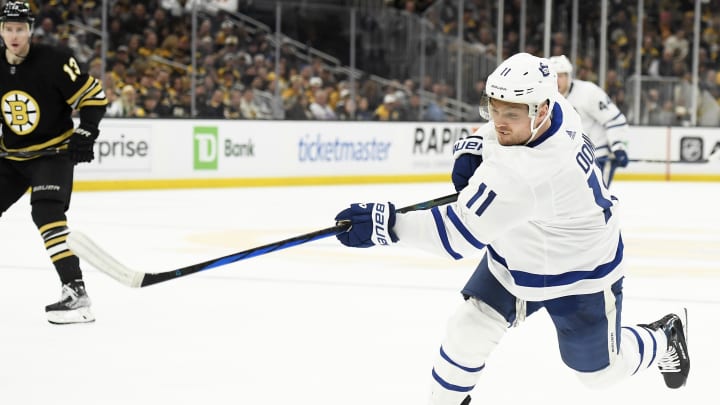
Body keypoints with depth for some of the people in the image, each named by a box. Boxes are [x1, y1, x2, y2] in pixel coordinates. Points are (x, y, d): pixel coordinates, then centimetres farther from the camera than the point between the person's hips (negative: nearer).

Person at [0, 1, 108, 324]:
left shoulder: (53, 62, -18)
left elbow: (94, 96, -12)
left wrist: (85, 133, -21)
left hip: (54, 153, -6)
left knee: (46, 214, -26)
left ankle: (76, 293, -29)